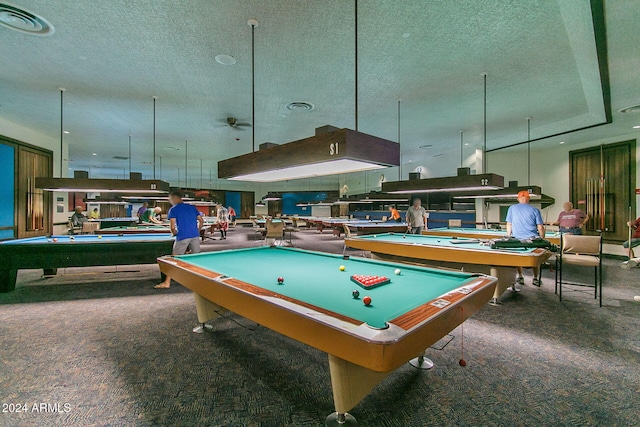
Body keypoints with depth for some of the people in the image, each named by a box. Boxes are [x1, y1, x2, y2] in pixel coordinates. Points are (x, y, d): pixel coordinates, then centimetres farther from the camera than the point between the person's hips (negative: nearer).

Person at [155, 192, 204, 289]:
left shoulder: (173, 209, 2)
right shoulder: (192, 207, 15)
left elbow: (173, 227, -6)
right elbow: (201, 221, 12)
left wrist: (175, 233, 14)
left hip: (182, 236, -4)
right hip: (195, 235, 4)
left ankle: (167, 283, 8)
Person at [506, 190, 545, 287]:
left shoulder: (512, 208, 2)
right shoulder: (535, 210, 1)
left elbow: (509, 225, 5)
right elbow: (540, 228, 1)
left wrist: (508, 237, 13)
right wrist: (542, 239, 11)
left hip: (517, 238, 0)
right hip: (533, 238, 1)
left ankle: (520, 277, 18)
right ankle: (536, 279, 23)